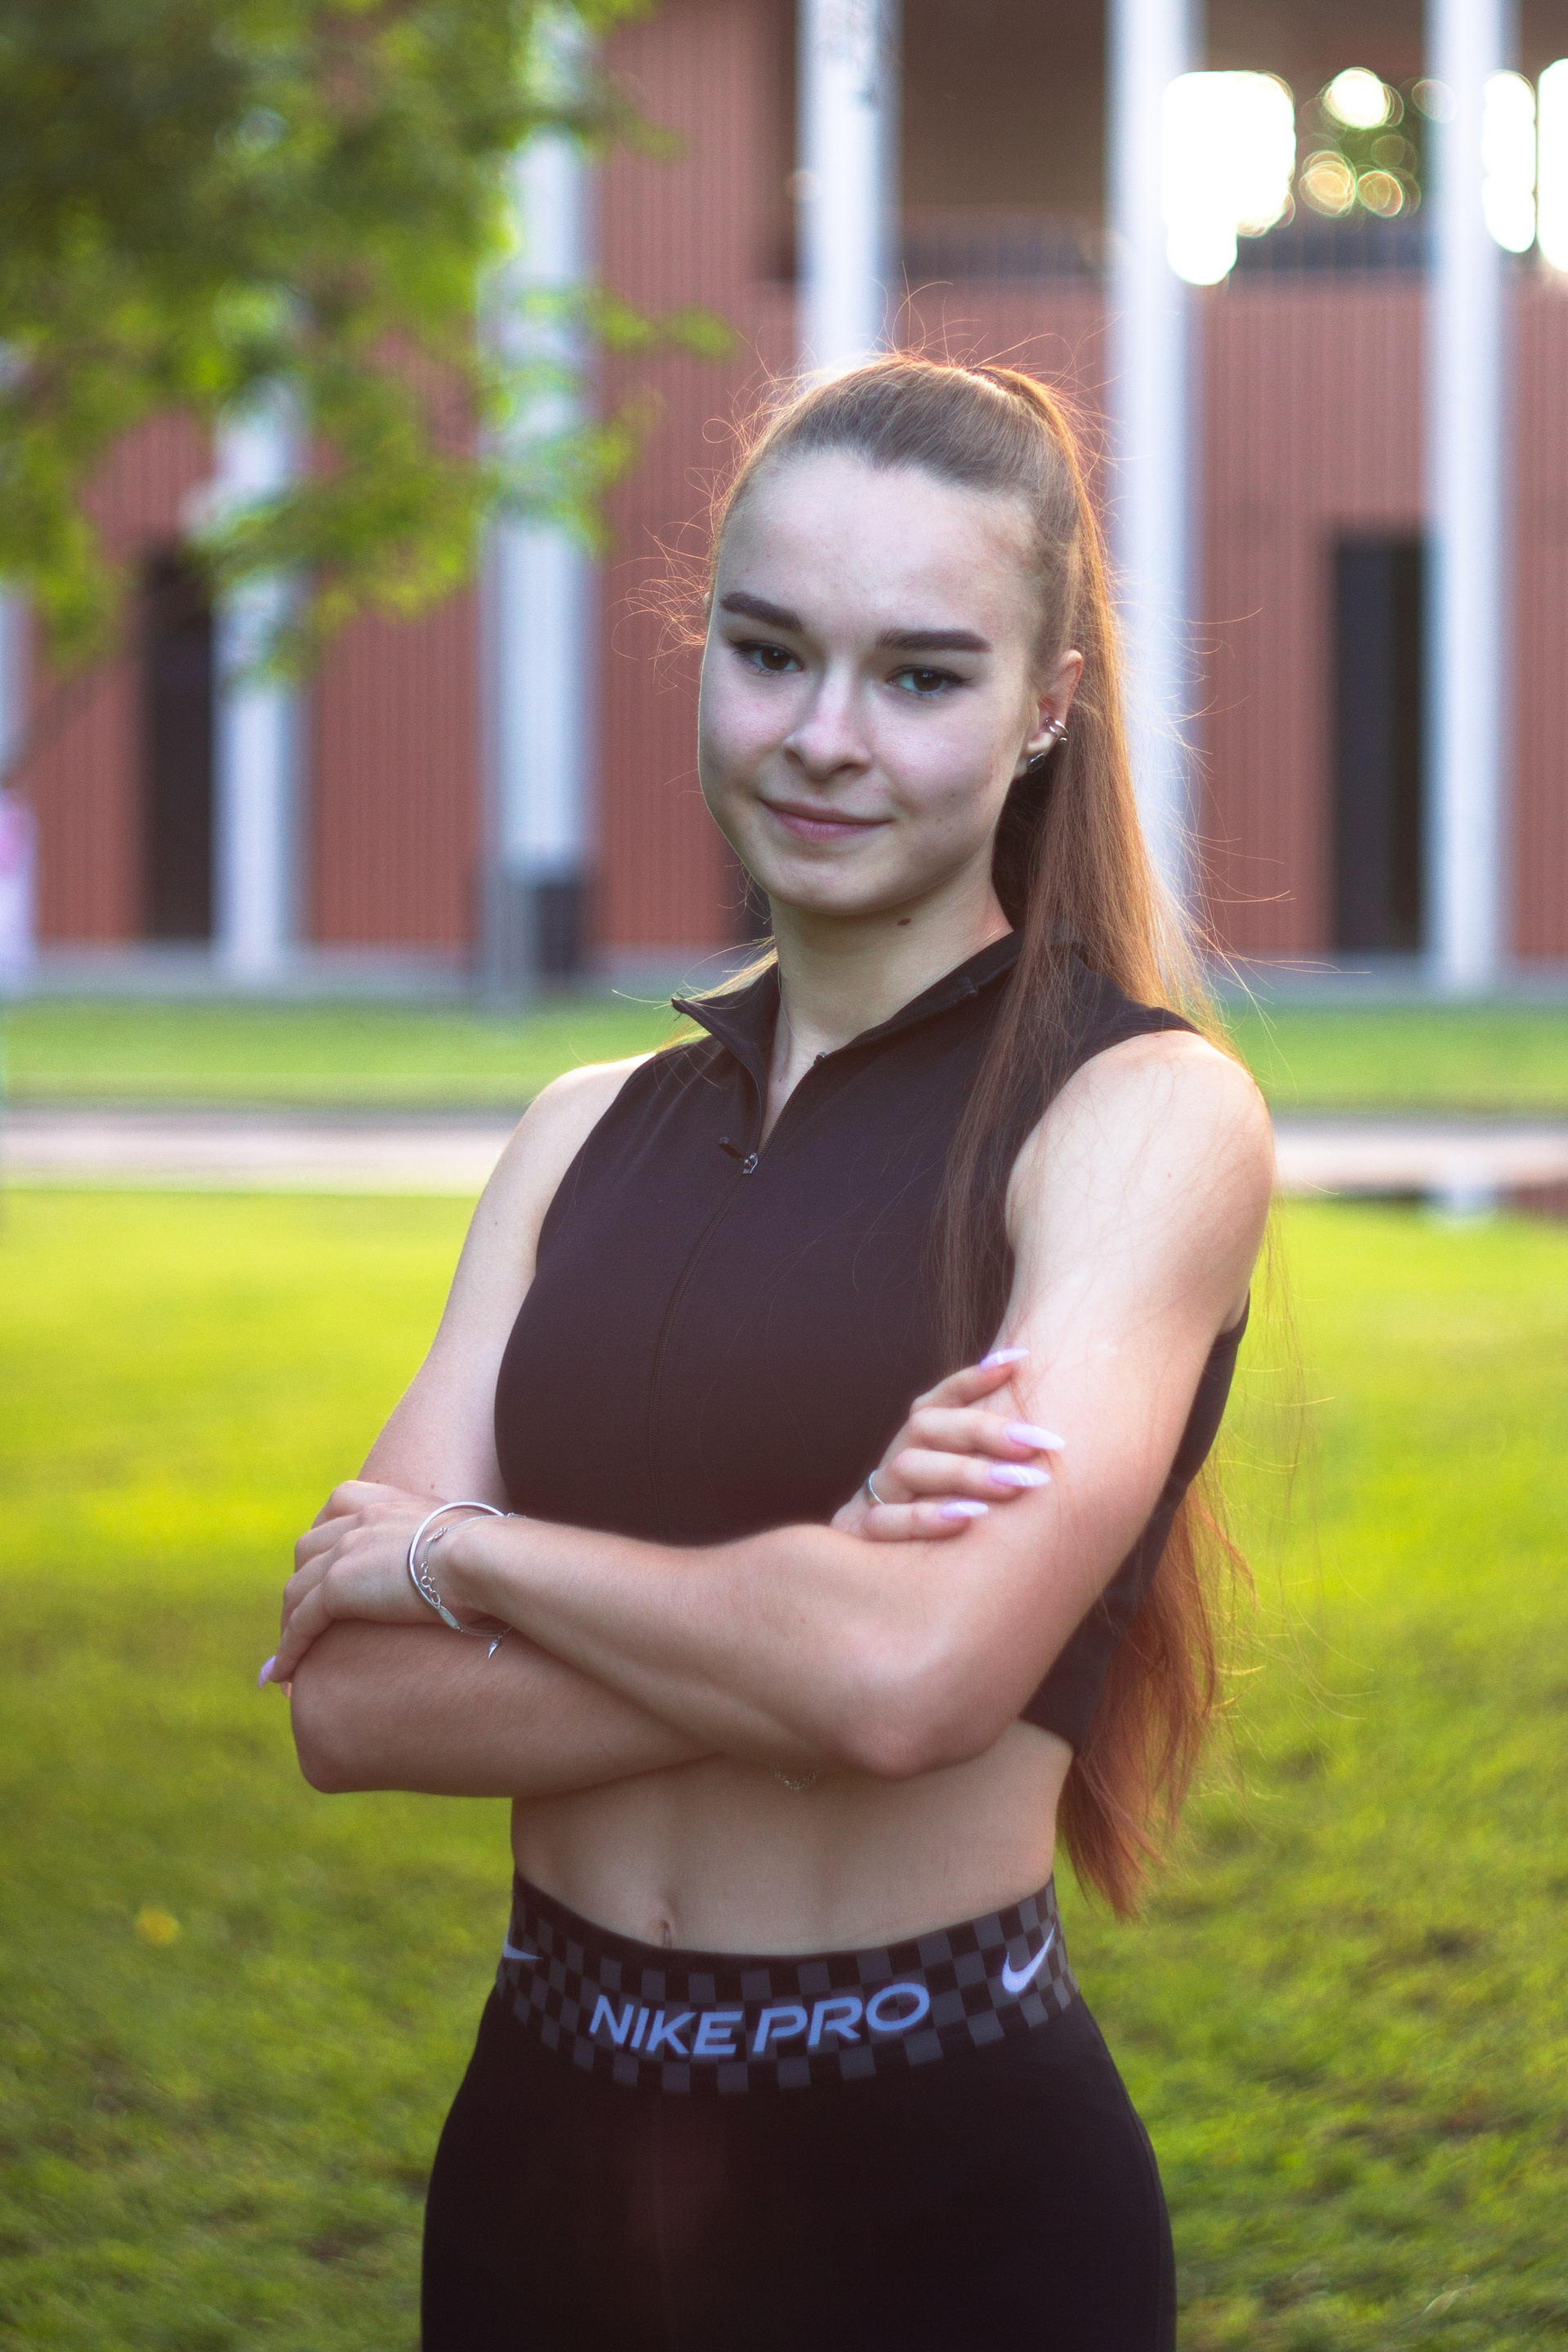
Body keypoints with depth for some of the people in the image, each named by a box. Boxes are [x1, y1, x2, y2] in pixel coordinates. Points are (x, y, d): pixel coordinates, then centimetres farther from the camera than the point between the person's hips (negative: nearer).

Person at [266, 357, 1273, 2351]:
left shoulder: (1140, 1112, -9)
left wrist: (461, 1554, -9)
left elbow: (916, 1675, -23)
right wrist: (816, 1590, -18)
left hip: (943, 2183, -4)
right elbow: (349, 1703, -4)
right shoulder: (591, 1137, 6)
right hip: (540, 2151, 5)